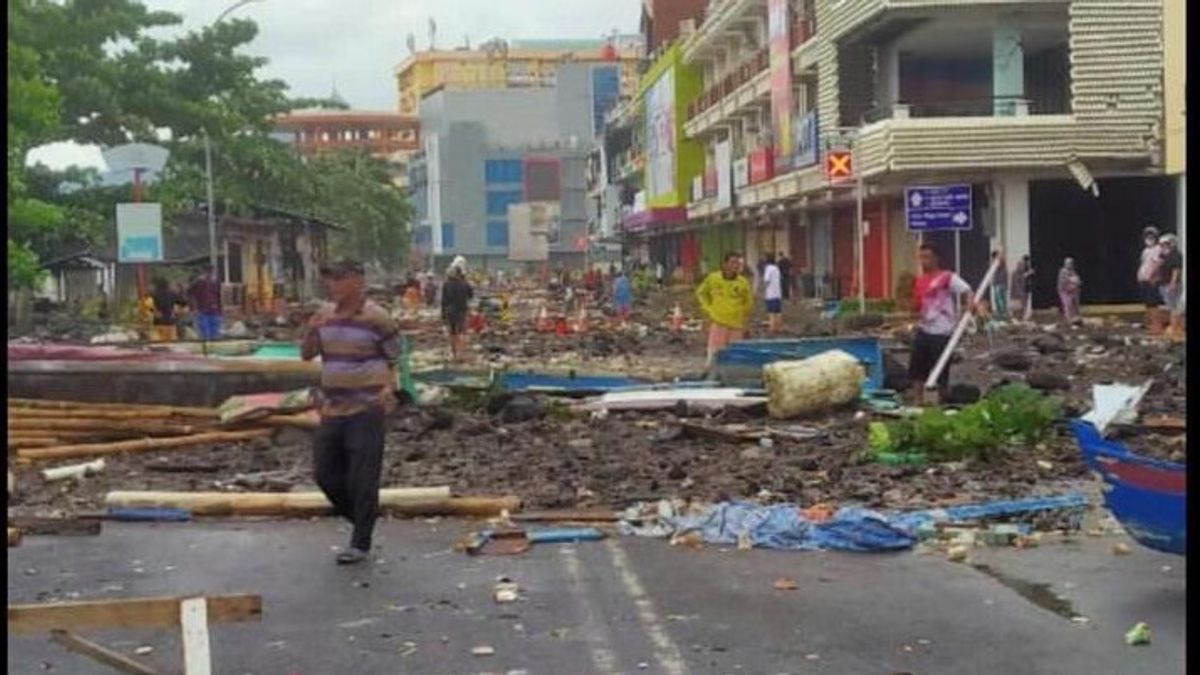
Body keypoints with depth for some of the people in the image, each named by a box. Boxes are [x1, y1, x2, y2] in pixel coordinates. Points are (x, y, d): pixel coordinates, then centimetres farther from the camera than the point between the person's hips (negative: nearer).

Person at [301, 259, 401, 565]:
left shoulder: (377, 318, -9)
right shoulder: (325, 315, 7)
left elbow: (395, 359, -2)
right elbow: (306, 354, 14)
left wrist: (388, 389, -13)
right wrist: (311, 330, -5)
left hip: (367, 411, -7)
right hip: (332, 410, 7)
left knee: (362, 480, -2)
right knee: (326, 473, 11)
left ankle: (360, 544, 10)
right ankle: (361, 519, 32)